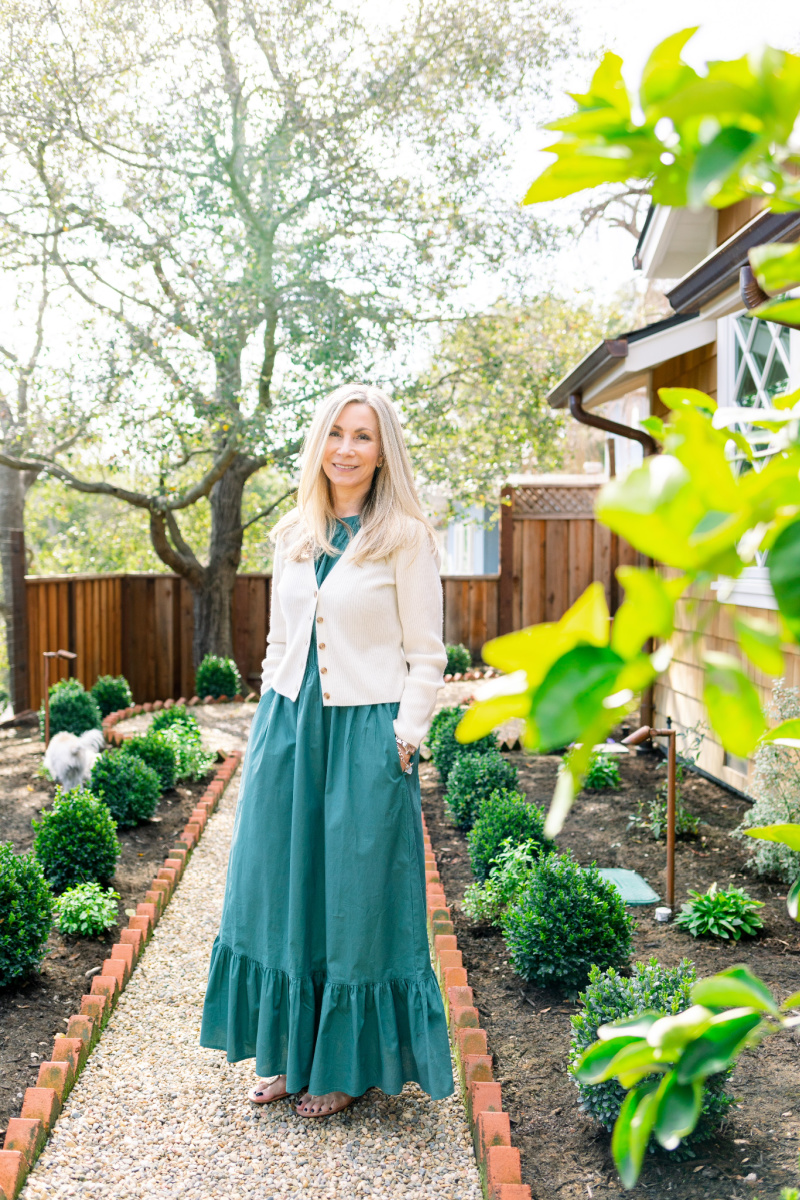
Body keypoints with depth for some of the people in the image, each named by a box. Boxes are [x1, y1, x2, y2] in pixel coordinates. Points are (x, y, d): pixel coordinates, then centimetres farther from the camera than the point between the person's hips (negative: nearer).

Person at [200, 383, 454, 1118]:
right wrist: (269, 723, 11)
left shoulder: (406, 538, -6)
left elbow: (426, 658, -6)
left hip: (366, 734, -5)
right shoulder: (292, 536, 10)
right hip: (289, 726, 6)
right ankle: (295, 1054, 29)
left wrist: (402, 742, -12)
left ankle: (350, 1066, 23)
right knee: (281, 889, 11)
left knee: (356, 897, 5)